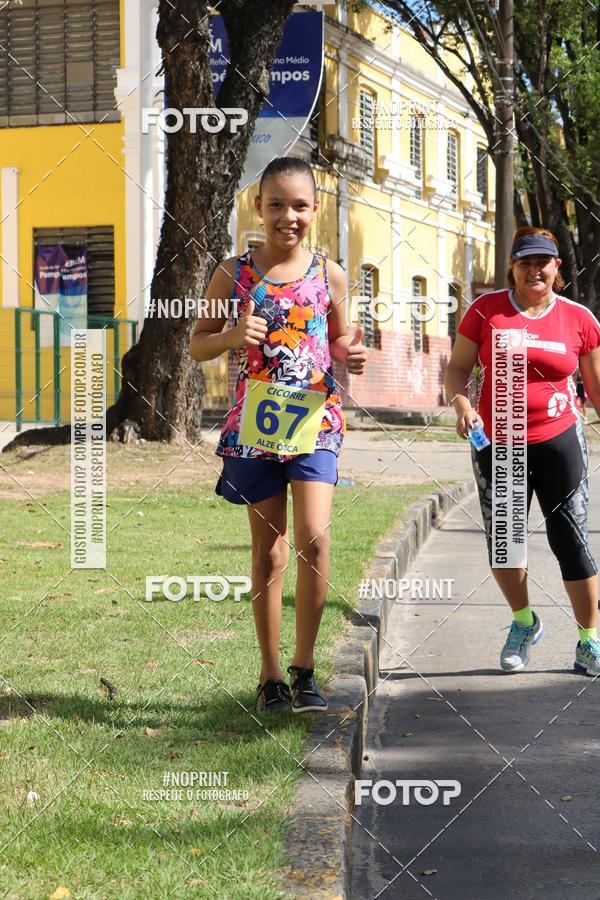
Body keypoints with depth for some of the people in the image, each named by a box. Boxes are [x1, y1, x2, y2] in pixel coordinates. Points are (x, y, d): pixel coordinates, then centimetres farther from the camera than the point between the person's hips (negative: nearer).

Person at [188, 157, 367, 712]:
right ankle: (271, 676, 16)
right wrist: (232, 337, -12)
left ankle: (304, 666, -1)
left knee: (314, 536, -16)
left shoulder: (329, 275, 5)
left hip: (315, 421, 0)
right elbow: (197, 344, 9)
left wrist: (351, 356, -6)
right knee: (270, 550, 5)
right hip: (255, 422, 0)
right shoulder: (235, 273, 3)